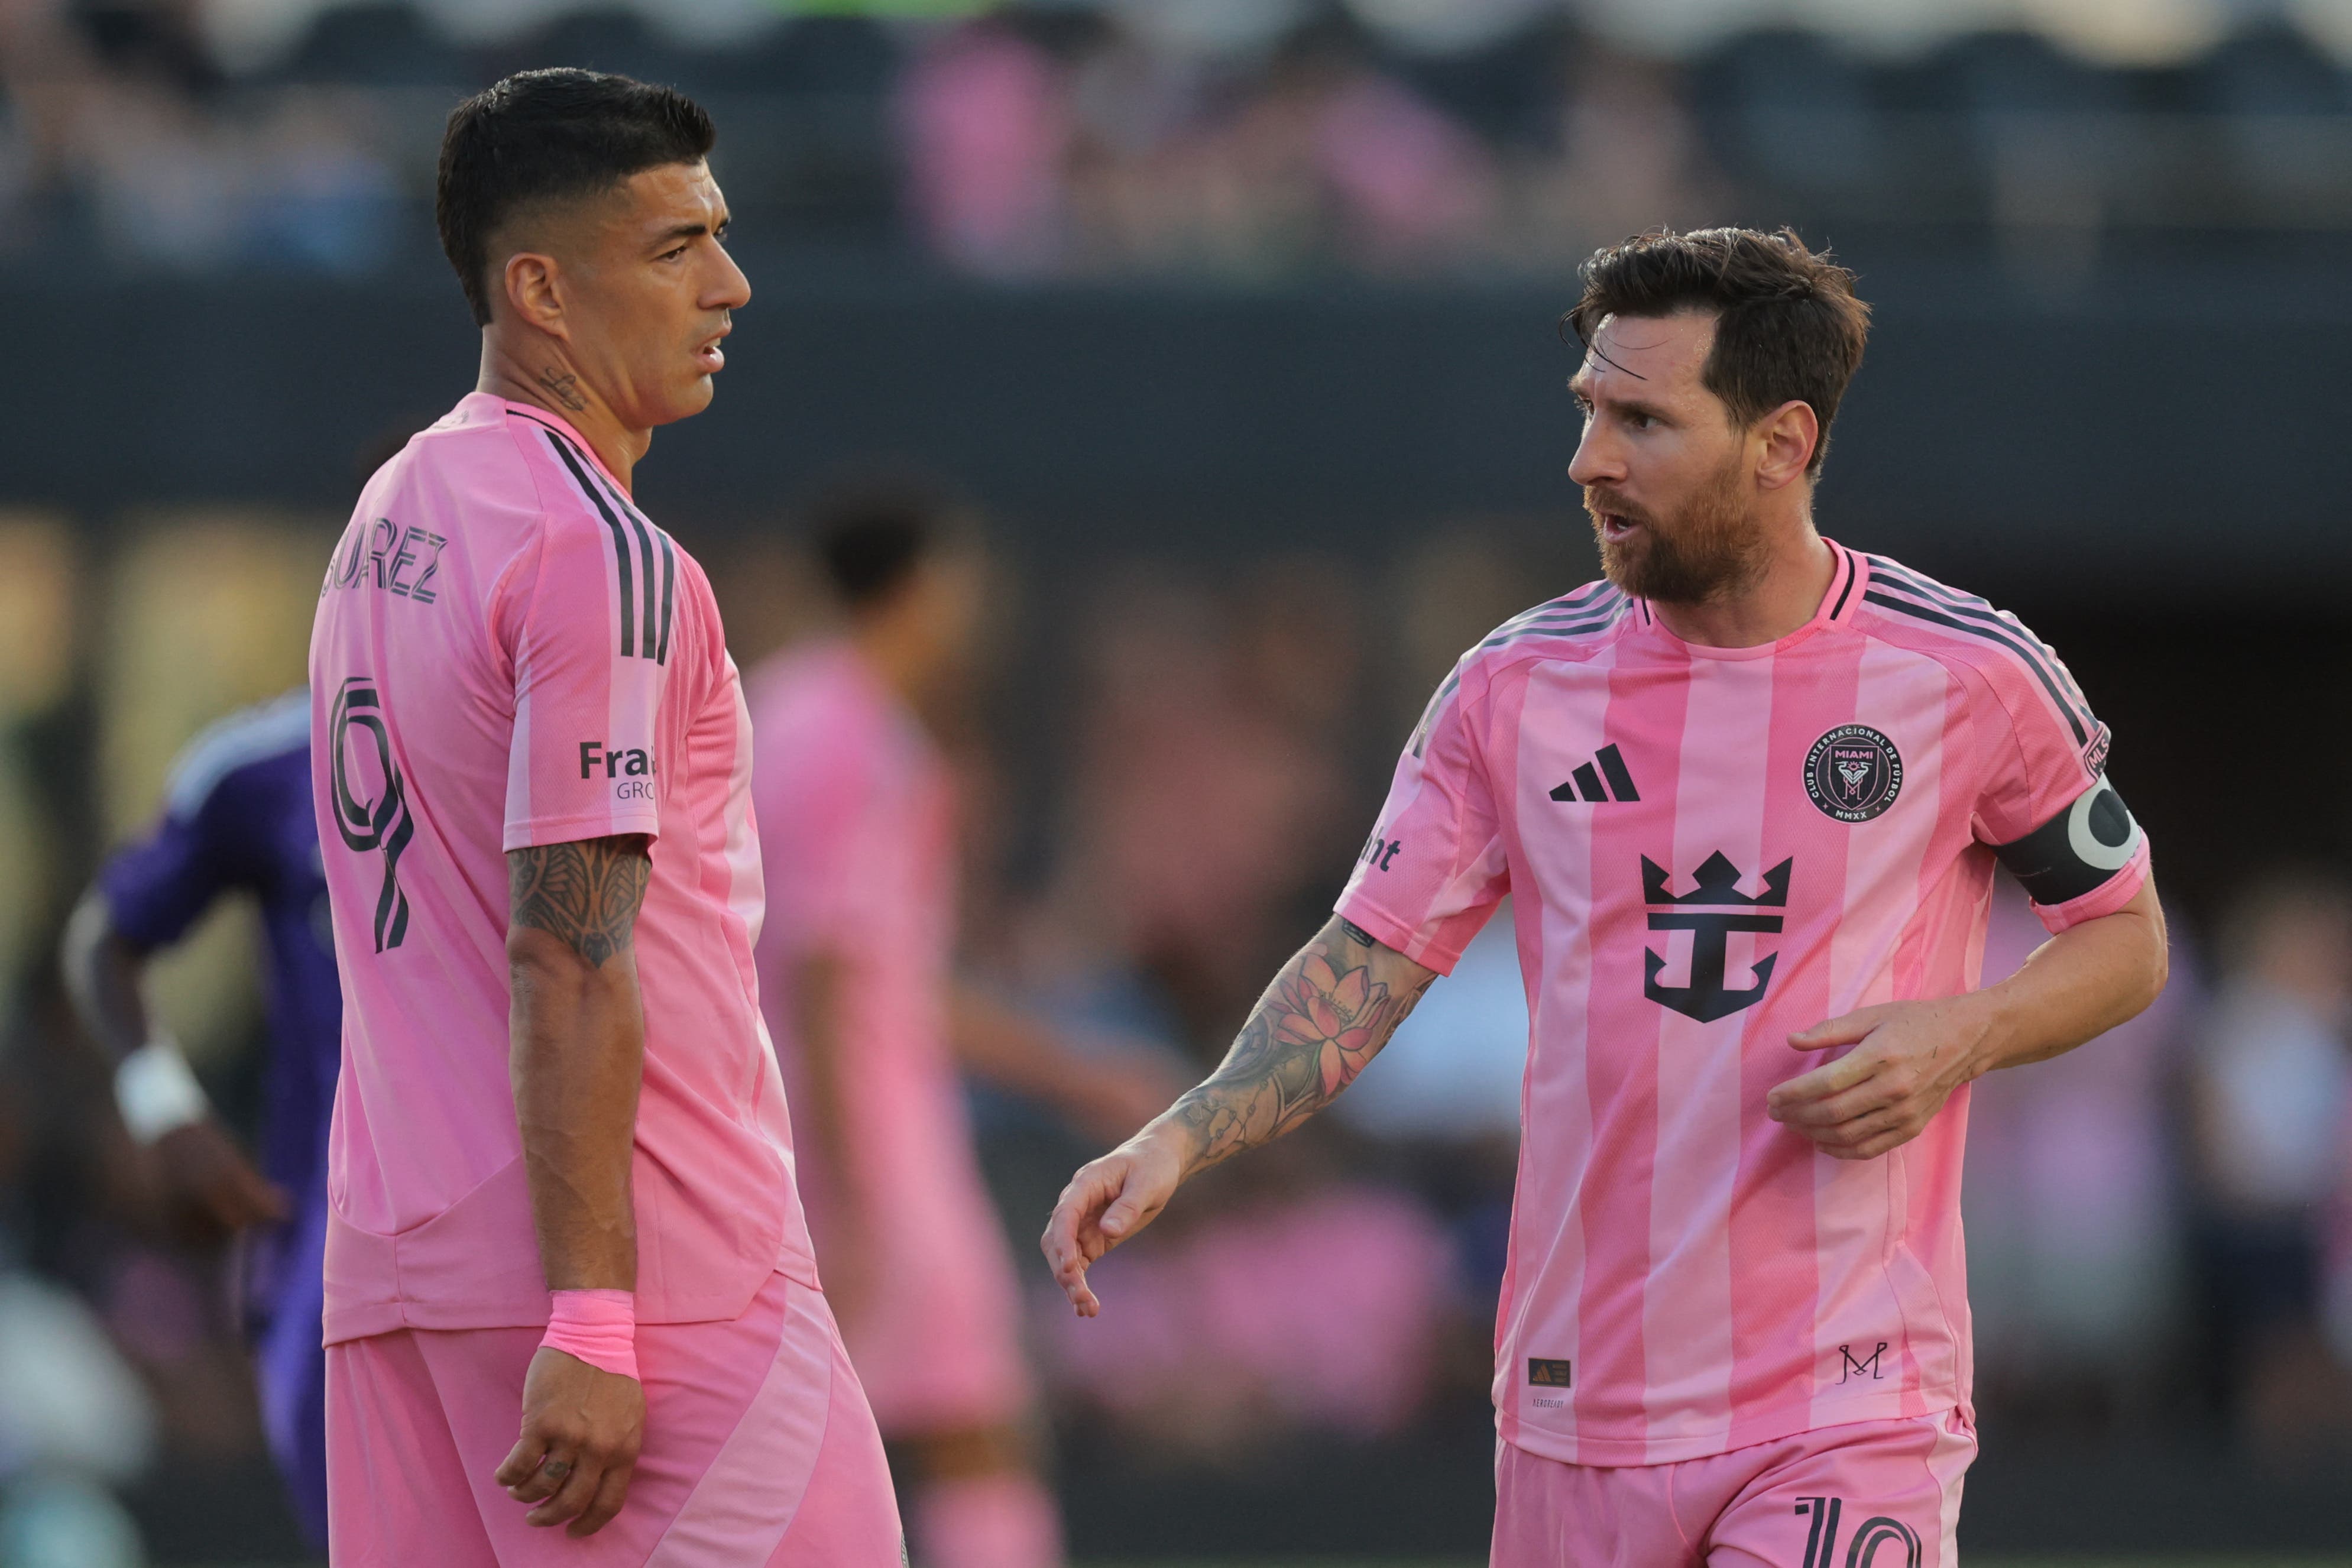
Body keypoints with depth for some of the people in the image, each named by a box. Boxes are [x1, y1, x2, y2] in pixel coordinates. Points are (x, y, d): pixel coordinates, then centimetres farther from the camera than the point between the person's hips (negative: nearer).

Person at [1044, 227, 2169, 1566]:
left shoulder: (1966, 676, -3)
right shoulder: (1517, 688, 4)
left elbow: (2128, 939, 9)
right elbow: (1366, 965, 2)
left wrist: (1963, 1036, -12)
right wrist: (1179, 1141, -15)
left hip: (1849, 1408, -3)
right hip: (1577, 1405, 3)